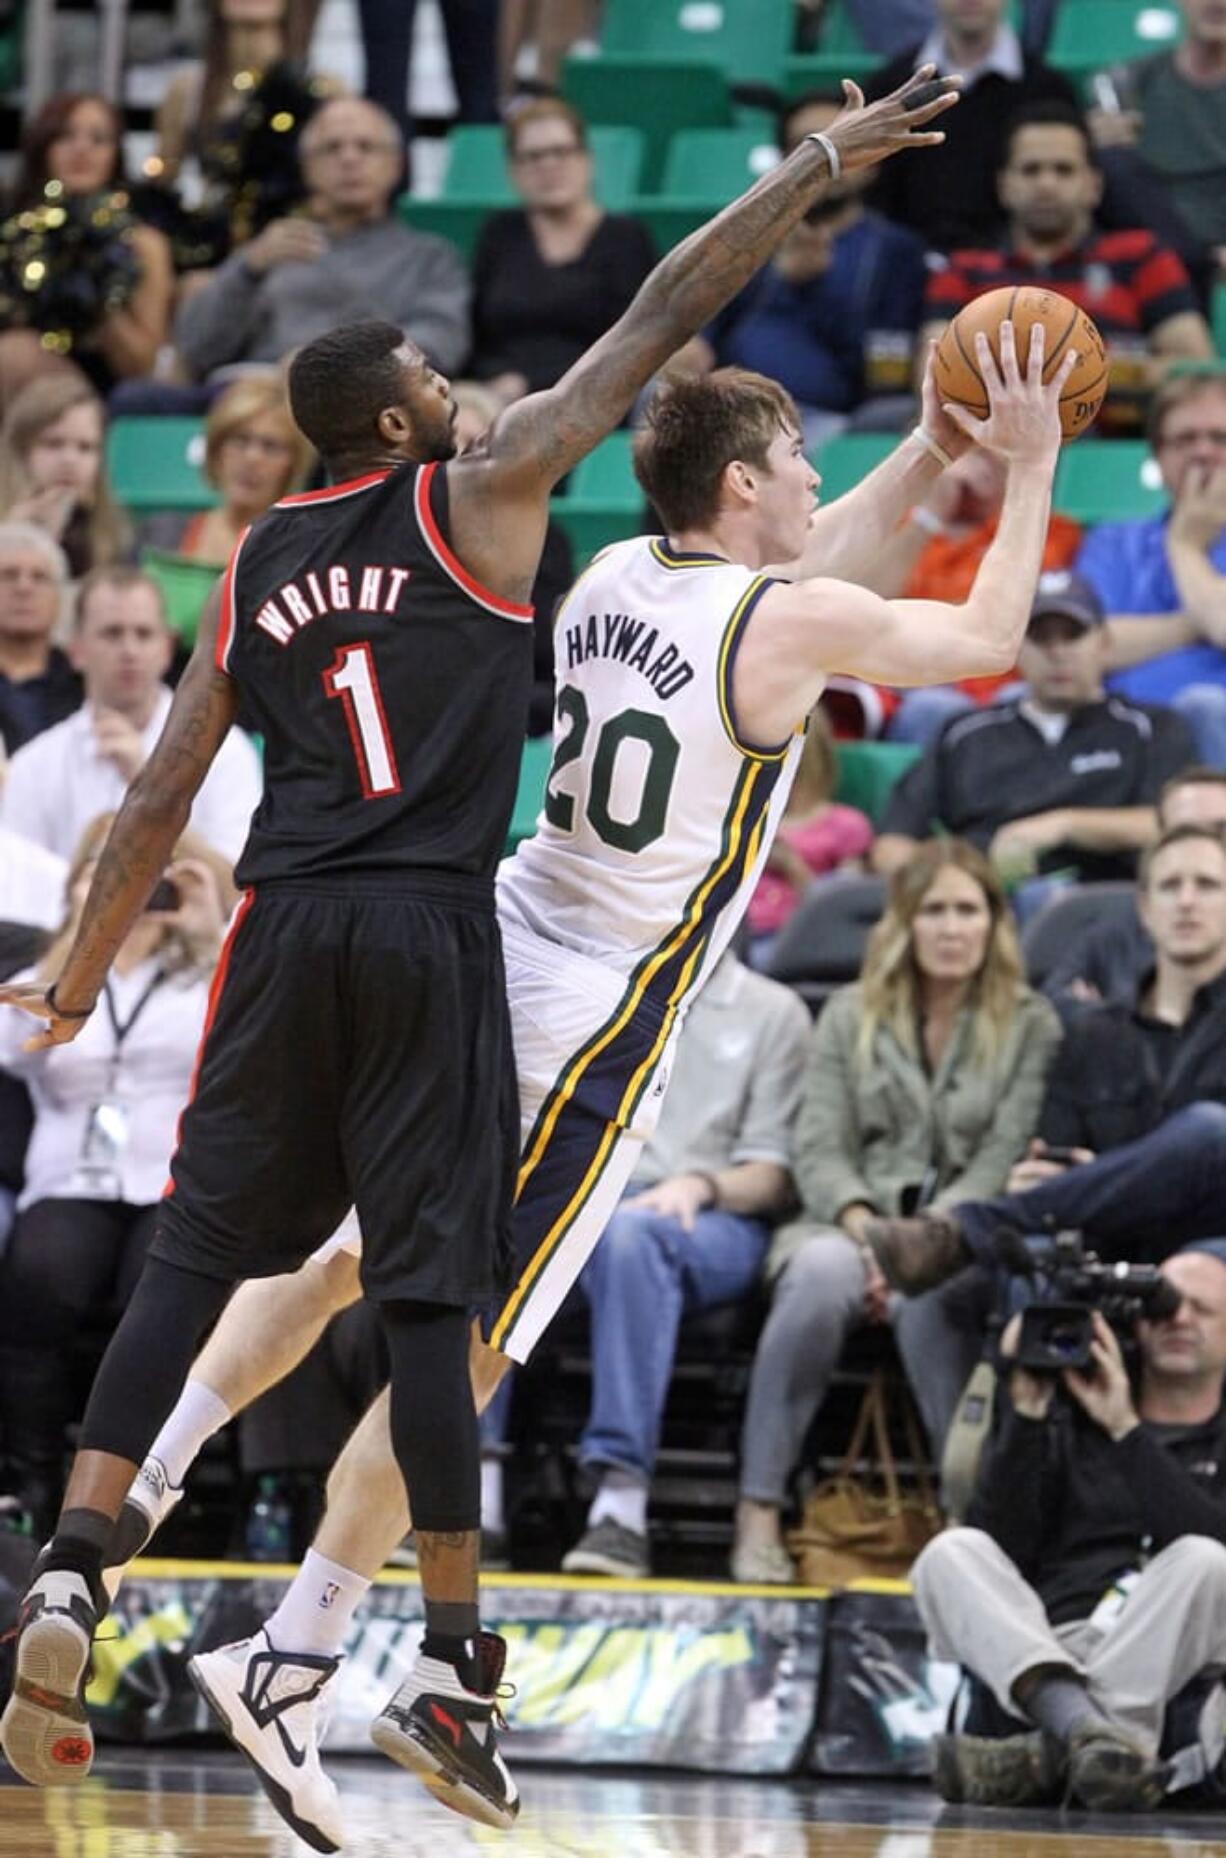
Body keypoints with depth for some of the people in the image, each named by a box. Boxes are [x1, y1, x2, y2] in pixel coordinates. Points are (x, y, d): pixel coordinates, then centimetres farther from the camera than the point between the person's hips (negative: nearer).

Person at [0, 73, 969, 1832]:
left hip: (288, 927, 4)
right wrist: (821, 165, 7)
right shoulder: (479, 493, 2)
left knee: (195, 1254, 9)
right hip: (433, 930, -4)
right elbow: (662, 316, 2)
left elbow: (165, 789, 15)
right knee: (429, 1292, -3)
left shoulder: (259, 564, 14)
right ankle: (451, 1665, -2)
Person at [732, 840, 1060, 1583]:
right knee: (822, 1274, -36)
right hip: (852, 1221, 2)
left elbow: (1005, 1160, -1)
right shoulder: (851, 1018, 16)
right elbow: (819, 1150, 6)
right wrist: (867, 1230, -15)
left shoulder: (1031, 1026, 10)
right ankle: (760, 1508, -37)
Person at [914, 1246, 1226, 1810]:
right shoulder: (1071, 1423, 24)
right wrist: (1026, 1415, 2)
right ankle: (1088, 1731, -50)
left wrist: (1126, 1431, -7)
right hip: (1034, 1660, 2)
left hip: (1167, 1668, -2)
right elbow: (993, 1551, 10)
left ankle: (1047, 1752, -46)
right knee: (950, 1553, -23)